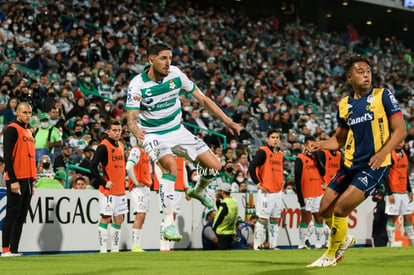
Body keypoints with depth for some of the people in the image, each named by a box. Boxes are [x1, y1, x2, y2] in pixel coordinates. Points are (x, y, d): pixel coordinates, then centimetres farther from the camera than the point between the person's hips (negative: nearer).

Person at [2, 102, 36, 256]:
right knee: (12, 214, -7)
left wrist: (32, 180, 16)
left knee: (21, 216, 7)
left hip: (27, 180, 8)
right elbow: (7, 156, -14)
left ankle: (14, 250, 9)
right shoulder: (12, 129, -7)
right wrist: (13, 180, -19)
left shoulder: (28, 132, 19)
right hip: (16, 180, -8)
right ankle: (6, 250, -5)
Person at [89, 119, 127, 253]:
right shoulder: (103, 146, -11)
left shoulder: (120, 145, 14)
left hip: (120, 190, 8)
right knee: (106, 218, -4)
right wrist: (104, 183, -20)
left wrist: (123, 181, 14)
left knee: (118, 219, 10)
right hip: (108, 190, -8)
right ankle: (103, 250, 0)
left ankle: (115, 249, 17)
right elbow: (93, 166, -19)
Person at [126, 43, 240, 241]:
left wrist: (226, 120, -1)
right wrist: (136, 131, -49)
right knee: (170, 165, -34)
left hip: (177, 130, 5)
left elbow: (201, 98, 1)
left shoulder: (175, 74, -9)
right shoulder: (137, 85, -20)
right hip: (152, 134, -5)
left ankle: (198, 191, 32)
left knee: (214, 165, -4)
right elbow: (131, 118, -25)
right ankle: (168, 223, -31)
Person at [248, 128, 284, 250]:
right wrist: (258, 184, -14)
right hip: (266, 192, -7)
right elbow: (251, 167, -14)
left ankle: (273, 245, 15)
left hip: (278, 192, 7)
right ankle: (257, 245, -2)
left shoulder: (280, 154, 15)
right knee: (263, 219, -7)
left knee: (275, 219, 9)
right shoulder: (263, 152, -8)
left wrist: (281, 184, 16)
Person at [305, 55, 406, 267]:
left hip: (375, 165, -6)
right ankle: (344, 240, 36)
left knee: (340, 209, -15)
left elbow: (400, 130, -9)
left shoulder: (383, 96, -6)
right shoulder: (344, 105, 8)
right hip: (351, 164, 6)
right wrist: (320, 145, -1)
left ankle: (331, 255, 8)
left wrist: (383, 152, -25)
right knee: (325, 210, 5)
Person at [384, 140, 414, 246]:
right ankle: (391, 243, -3)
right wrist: (389, 193, -17)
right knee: (392, 217, -6)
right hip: (393, 193, -7)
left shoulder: (404, 155, 15)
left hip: (404, 192, 7)